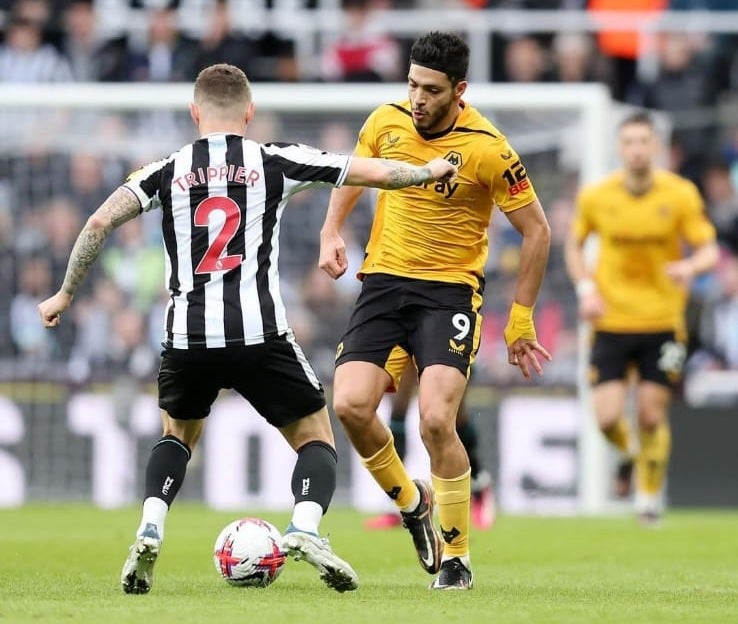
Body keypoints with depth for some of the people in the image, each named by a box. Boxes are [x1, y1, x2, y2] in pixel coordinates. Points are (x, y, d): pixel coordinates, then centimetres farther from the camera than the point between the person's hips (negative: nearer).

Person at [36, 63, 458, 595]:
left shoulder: (167, 170, 11)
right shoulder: (275, 161, 7)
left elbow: (100, 222, 1)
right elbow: (374, 173, 9)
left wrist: (66, 294, 12)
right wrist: (430, 171, 27)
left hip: (187, 336, 2)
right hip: (260, 333, -2)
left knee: (178, 434, 28)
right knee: (316, 438, 13)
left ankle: (149, 534, 6)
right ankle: (305, 528, -15)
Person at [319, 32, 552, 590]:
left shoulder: (487, 148, -14)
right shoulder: (386, 122, -2)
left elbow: (537, 231, -5)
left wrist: (521, 320, -3)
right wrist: (332, 231, 5)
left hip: (451, 288, -4)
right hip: (383, 280, 4)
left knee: (436, 420, -21)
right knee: (350, 405, -14)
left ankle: (457, 555, -1)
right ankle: (411, 501, 16)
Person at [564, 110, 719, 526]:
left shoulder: (681, 195, -7)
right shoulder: (596, 196, -4)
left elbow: (710, 250, -6)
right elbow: (575, 245, 12)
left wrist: (690, 266, -28)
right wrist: (586, 287, -5)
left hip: (662, 321, -1)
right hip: (611, 322, 1)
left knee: (652, 413, 0)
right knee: (607, 417, -9)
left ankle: (651, 492, 24)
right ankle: (629, 454, 27)